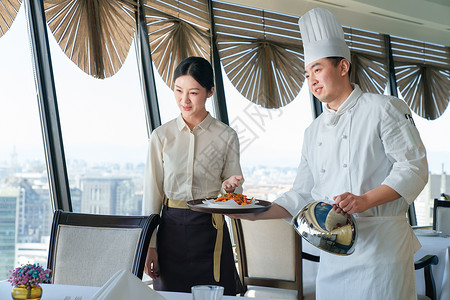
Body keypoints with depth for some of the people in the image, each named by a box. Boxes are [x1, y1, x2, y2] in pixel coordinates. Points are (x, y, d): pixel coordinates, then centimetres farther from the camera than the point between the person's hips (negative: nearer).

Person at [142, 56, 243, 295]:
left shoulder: (226, 136, 0)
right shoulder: (161, 136, 2)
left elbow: (234, 185, 8)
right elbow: (152, 193, 4)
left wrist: (229, 187, -16)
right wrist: (149, 245, 0)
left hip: (211, 232, -1)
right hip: (171, 229, 1)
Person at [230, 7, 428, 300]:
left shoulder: (383, 109, -1)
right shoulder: (314, 132, 16)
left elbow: (413, 167, -7)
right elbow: (302, 195, 17)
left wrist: (366, 200, -20)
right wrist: (257, 213, 4)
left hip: (381, 245, -5)